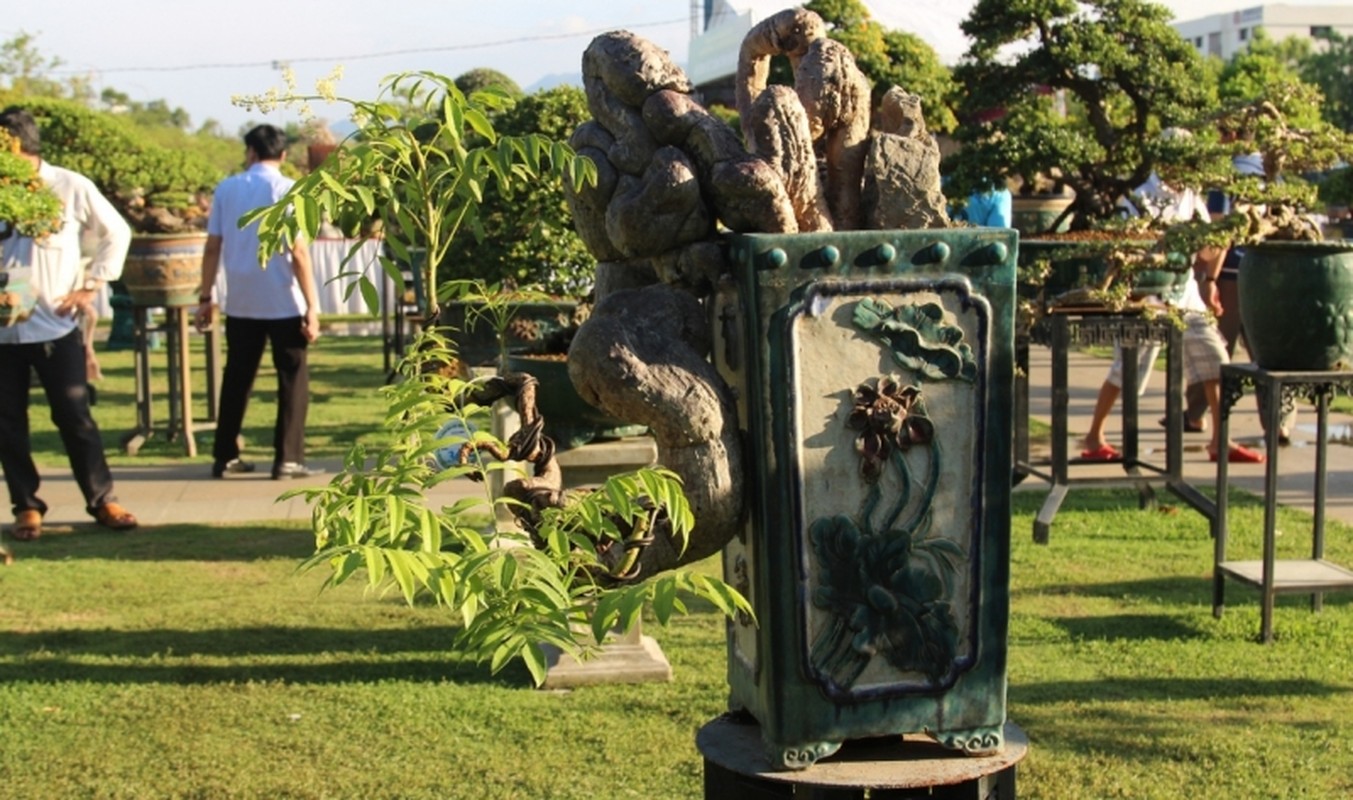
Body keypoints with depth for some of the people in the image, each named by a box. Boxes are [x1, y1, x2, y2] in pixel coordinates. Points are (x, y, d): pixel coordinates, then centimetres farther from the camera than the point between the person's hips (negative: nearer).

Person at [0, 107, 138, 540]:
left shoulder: (71, 187, -3)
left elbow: (116, 233, 7)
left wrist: (91, 285, 2)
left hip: (57, 326, -2)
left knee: (75, 415, 2)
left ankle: (102, 499, 14)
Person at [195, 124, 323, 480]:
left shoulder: (227, 188, 4)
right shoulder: (288, 190, -7)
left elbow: (213, 247, 3)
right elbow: (299, 253, -12)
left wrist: (205, 297, 11)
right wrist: (311, 307, -10)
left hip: (240, 303, 4)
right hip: (283, 303, -4)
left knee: (236, 378, 14)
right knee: (293, 378, 5)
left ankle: (225, 457, 17)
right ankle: (288, 459, 1)